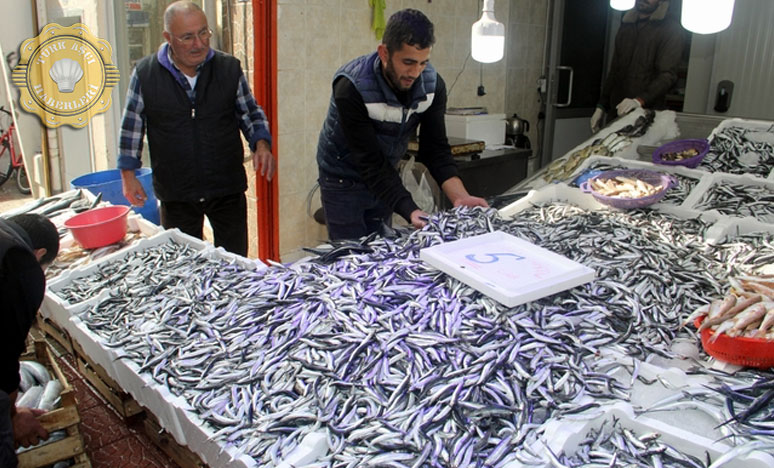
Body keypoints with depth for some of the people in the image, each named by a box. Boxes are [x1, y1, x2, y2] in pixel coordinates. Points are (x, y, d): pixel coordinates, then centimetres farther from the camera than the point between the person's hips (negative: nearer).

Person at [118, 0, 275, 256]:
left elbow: (250, 112, 9)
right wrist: (128, 173, 6)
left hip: (228, 189, 1)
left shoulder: (229, 68, -2)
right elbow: (132, 125, 7)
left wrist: (261, 144, -9)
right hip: (175, 194, 0)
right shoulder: (145, 74, -3)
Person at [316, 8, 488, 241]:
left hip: (384, 177, 5)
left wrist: (459, 197, -28)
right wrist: (410, 211, -40)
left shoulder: (433, 85, -15)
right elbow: (370, 161, -31)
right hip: (343, 180, -5)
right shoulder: (352, 87, -30)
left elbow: (435, 148, -13)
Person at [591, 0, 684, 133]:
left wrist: (640, 100, -29)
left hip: (647, 112, -5)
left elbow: (668, 74, -13)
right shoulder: (626, 26, 18)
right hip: (616, 112, 5)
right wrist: (601, 107, 14)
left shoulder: (671, 28, -2)